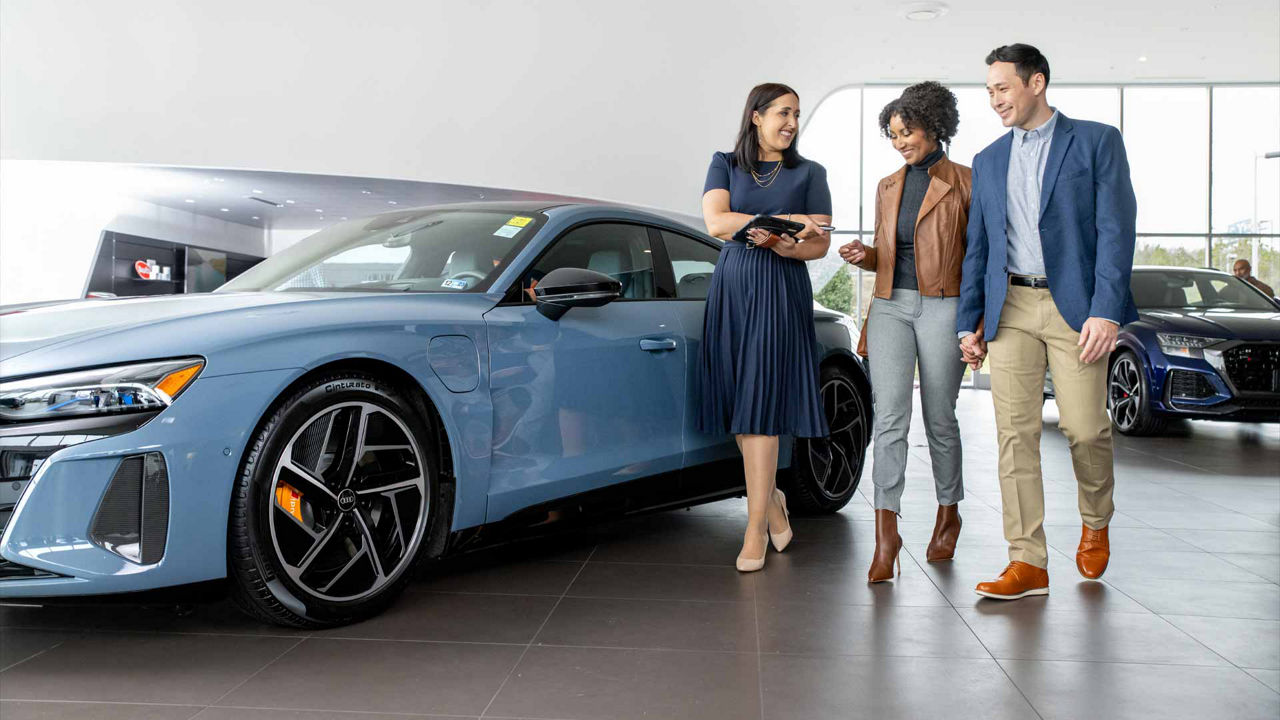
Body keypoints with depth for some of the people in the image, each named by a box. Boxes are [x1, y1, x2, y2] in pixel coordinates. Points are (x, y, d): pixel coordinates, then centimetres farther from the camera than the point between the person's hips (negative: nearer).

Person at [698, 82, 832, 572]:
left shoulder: (808, 173, 9)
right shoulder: (725, 164, 10)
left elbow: (819, 245, 4)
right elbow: (716, 223, -7)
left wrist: (775, 242, -15)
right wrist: (786, 220, -11)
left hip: (781, 293, -2)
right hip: (731, 288, 2)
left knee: (761, 405, -9)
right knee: (738, 405, 2)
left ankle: (756, 528, -6)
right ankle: (771, 498, 24)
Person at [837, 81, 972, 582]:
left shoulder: (964, 183, 0)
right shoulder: (888, 187, 15)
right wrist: (863, 256, -1)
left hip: (943, 309, -3)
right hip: (890, 307, 3)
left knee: (939, 419, 7)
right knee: (890, 415, -10)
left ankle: (948, 515, 28)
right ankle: (886, 532, -13)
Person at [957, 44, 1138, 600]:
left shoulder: (1096, 141, 3)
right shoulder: (988, 161, 17)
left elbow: (1115, 229, -5)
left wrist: (1106, 310, -15)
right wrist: (968, 322, 11)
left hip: (1075, 305, -3)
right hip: (1010, 308, 4)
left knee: (1083, 428, -4)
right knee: (1015, 433, -3)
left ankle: (1095, 523, 27)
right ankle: (1028, 563, 1)